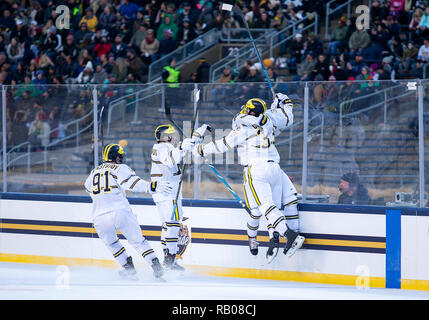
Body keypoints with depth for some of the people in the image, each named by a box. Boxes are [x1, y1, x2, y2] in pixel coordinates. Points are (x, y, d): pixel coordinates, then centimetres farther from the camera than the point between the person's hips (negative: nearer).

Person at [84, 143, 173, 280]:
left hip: (100, 217, 3)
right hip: (121, 212, -3)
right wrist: (152, 186, -23)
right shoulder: (120, 168, 5)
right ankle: (156, 265, -3)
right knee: (138, 241, 10)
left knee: (111, 243, 27)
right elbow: (132, 182, -15)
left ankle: (128, 268, 20)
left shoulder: (94, 172, 22)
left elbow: (88, 187, 42)